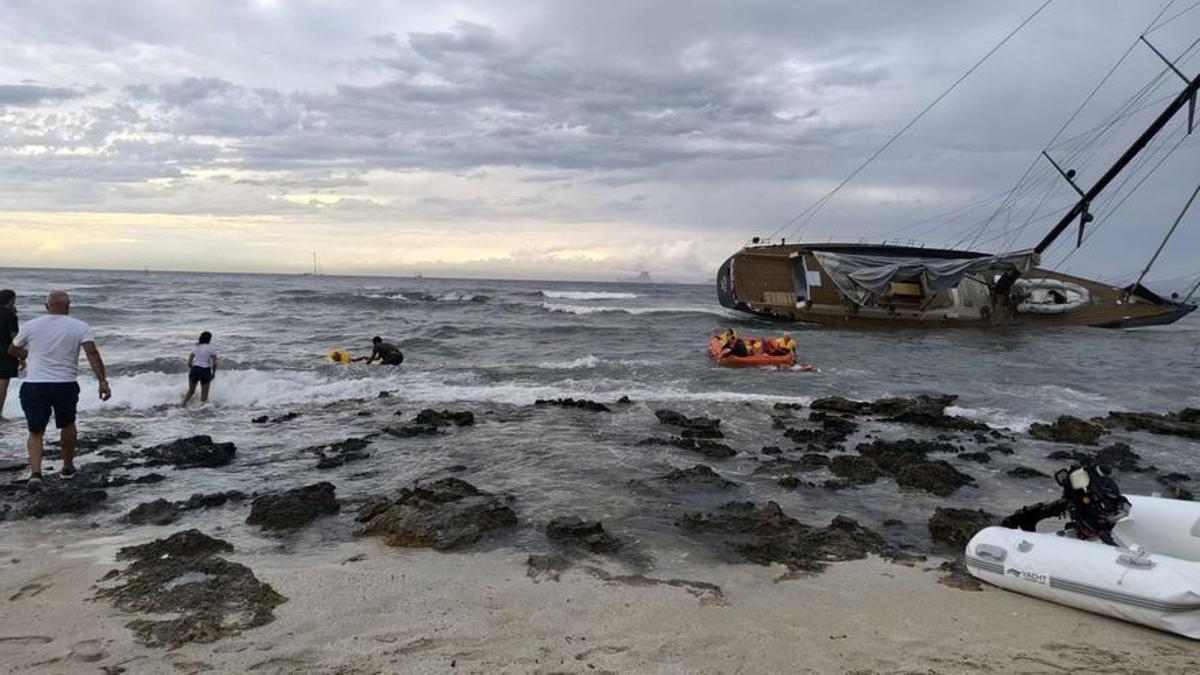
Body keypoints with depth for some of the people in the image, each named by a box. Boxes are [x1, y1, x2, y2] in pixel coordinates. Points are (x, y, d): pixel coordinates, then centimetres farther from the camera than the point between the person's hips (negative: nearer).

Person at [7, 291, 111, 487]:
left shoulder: (31, 326, 5)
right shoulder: (80, 327, -1)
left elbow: (12, 350, 19)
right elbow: (92, 353, -15)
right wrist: (102, 381, -18)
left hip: (34, 386, 0)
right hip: (65, 386, 0)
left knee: (35, 432, 9)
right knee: (67, 425, 22)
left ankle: (35, 471, -11)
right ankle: (67, 468, 31)